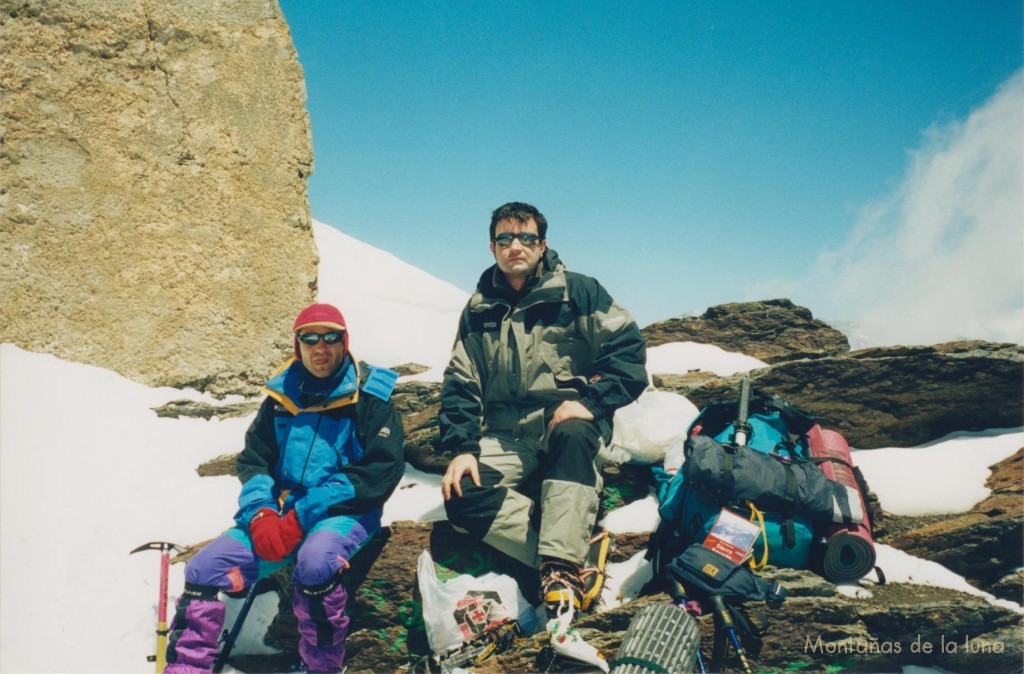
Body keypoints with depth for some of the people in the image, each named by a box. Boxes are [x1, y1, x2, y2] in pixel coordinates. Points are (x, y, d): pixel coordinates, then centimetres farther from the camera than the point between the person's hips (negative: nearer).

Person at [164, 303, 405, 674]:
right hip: (278, 516, 4)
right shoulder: (282, 395, 11)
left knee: (315, 561, -36)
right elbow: (254, 459, 12)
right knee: (204, 569, -14)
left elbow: (380, 472, -11)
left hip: (344, 514, -4)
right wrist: (260, 513, -11)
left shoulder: (370, 397, -2)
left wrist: (303, 515, -18)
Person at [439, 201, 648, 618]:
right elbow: (461, 384, 11)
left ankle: (563, 567, -39)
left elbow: (628, 347, -4)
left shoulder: (577, 292, 3)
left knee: (571, 436, -40)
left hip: (568, 423, -3)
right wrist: (462, 447, -4)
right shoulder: (478, 310, 14)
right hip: (506, 435, 4)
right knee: (463, 498, -24)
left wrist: (590, 400, -18)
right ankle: (576, 550, -25)